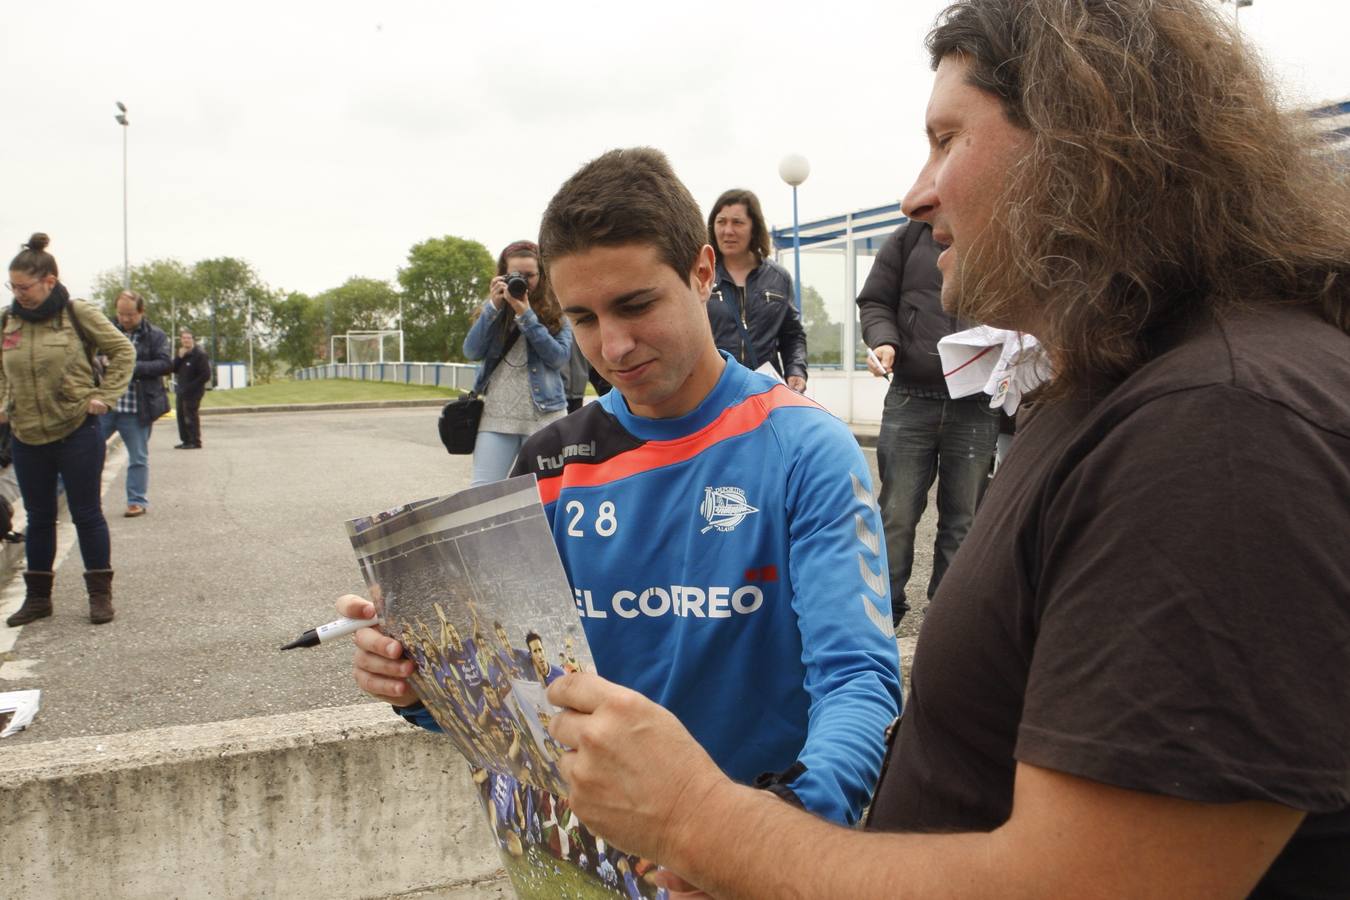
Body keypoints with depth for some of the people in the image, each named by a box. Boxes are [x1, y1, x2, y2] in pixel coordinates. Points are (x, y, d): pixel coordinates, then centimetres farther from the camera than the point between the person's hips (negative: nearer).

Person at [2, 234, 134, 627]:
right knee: (38, 519, 13)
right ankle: (37, 596, 25)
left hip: (78, 432, -4)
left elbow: (123, 351, -1)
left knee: (87, 515, 4)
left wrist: (103, 396, -7)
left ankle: (100, 594, 15)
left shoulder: (78, 313, -9)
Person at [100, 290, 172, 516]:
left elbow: (166, 364, -9)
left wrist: (134, 367, -20)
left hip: (137, 409, -2)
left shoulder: (156, 336, 2)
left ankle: (137, 501, 16)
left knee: (138, 458, 7)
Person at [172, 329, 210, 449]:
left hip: (193, 392, -8)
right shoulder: (182, 353, 13)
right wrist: (179, 357, -9)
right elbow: (173, 369, 6)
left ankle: (195, 442, -2)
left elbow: (206, 375, -17)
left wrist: (190, 387, -16)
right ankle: (186, 441, 20)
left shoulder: (199, 354, -12)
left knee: (191, 416, -8)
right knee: (181, 416, 11)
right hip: (181, 391, 8)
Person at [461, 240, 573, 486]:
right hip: (496, 415, 2)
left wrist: (526, 315, -15)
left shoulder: (557, 313, 3)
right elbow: (471, 352, -1)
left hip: (544, 417, -2)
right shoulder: (495, 310, 11)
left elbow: (559, 358, -10)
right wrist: (493, 307, -10)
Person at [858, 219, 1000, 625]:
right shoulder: (910, 237, 5)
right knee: (896, 515, 4)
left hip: (977, 406, 0)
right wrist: (883, 340, -12)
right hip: (910, 400, 0)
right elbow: (875, 301, 8)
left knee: (963, 520, 9)